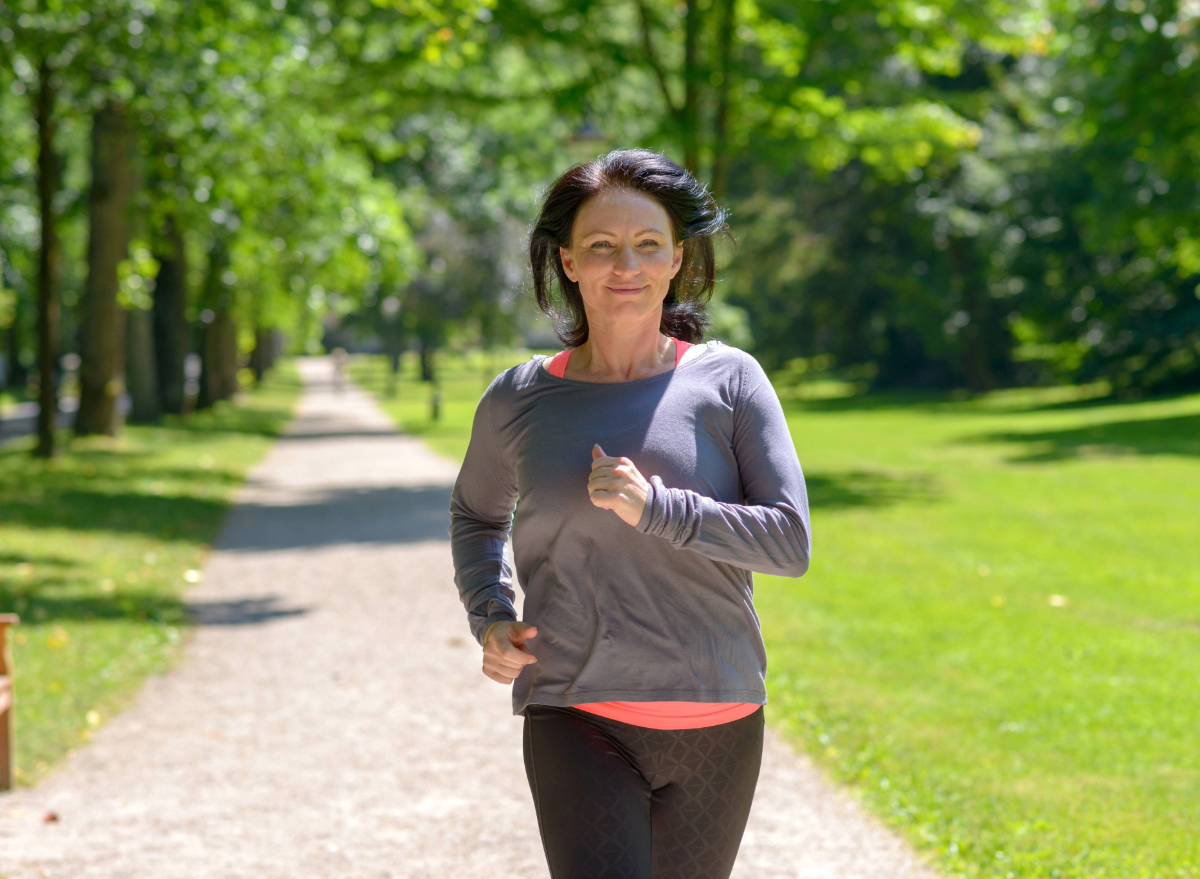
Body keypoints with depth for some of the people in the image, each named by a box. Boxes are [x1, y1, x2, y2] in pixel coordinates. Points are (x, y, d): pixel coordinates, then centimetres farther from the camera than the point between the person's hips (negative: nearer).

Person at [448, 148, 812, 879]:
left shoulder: (728, 381, -1)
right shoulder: (520, 400, 2)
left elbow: (791, 541, -8)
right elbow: (477, 512, 22)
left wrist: (656, 509, -19)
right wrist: (490, 617, 4)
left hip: (716, 728, 1)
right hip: (578, 719, -1)